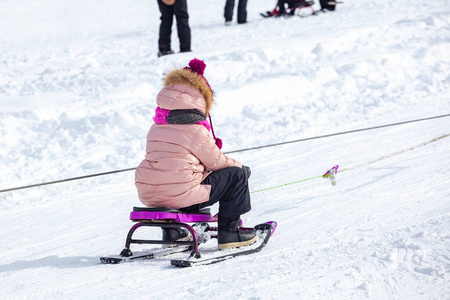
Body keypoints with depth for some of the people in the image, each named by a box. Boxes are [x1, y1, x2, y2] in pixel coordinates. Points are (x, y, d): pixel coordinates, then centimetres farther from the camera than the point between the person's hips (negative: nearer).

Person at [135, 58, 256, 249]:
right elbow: (216, 162, 1)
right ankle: (229, 232, 7)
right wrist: (240, 167, 22)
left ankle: (171, 231, 35)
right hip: (182, 198, -8)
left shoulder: (156, 128, 14)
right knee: (237, 174, 6)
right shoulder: (195, 129, -7)